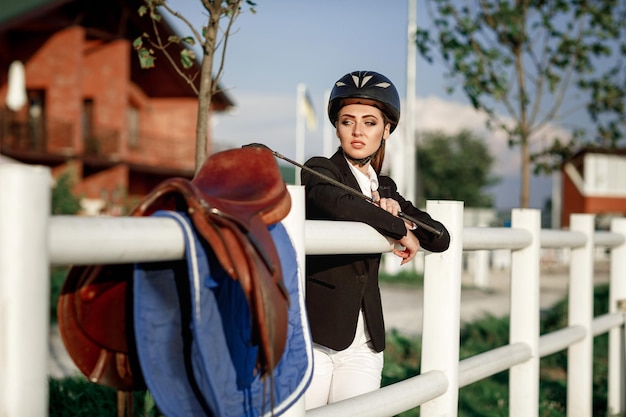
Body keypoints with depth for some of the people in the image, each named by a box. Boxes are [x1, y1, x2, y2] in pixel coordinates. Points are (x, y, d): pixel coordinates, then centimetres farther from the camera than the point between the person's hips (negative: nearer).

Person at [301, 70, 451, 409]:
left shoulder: (385, 188, 16)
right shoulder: (319, 171, -2)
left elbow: (440, 239, 11)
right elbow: (338, 206, -25)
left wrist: (397, 209, -6)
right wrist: (399, 227, -12)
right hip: (312, 337, -5)